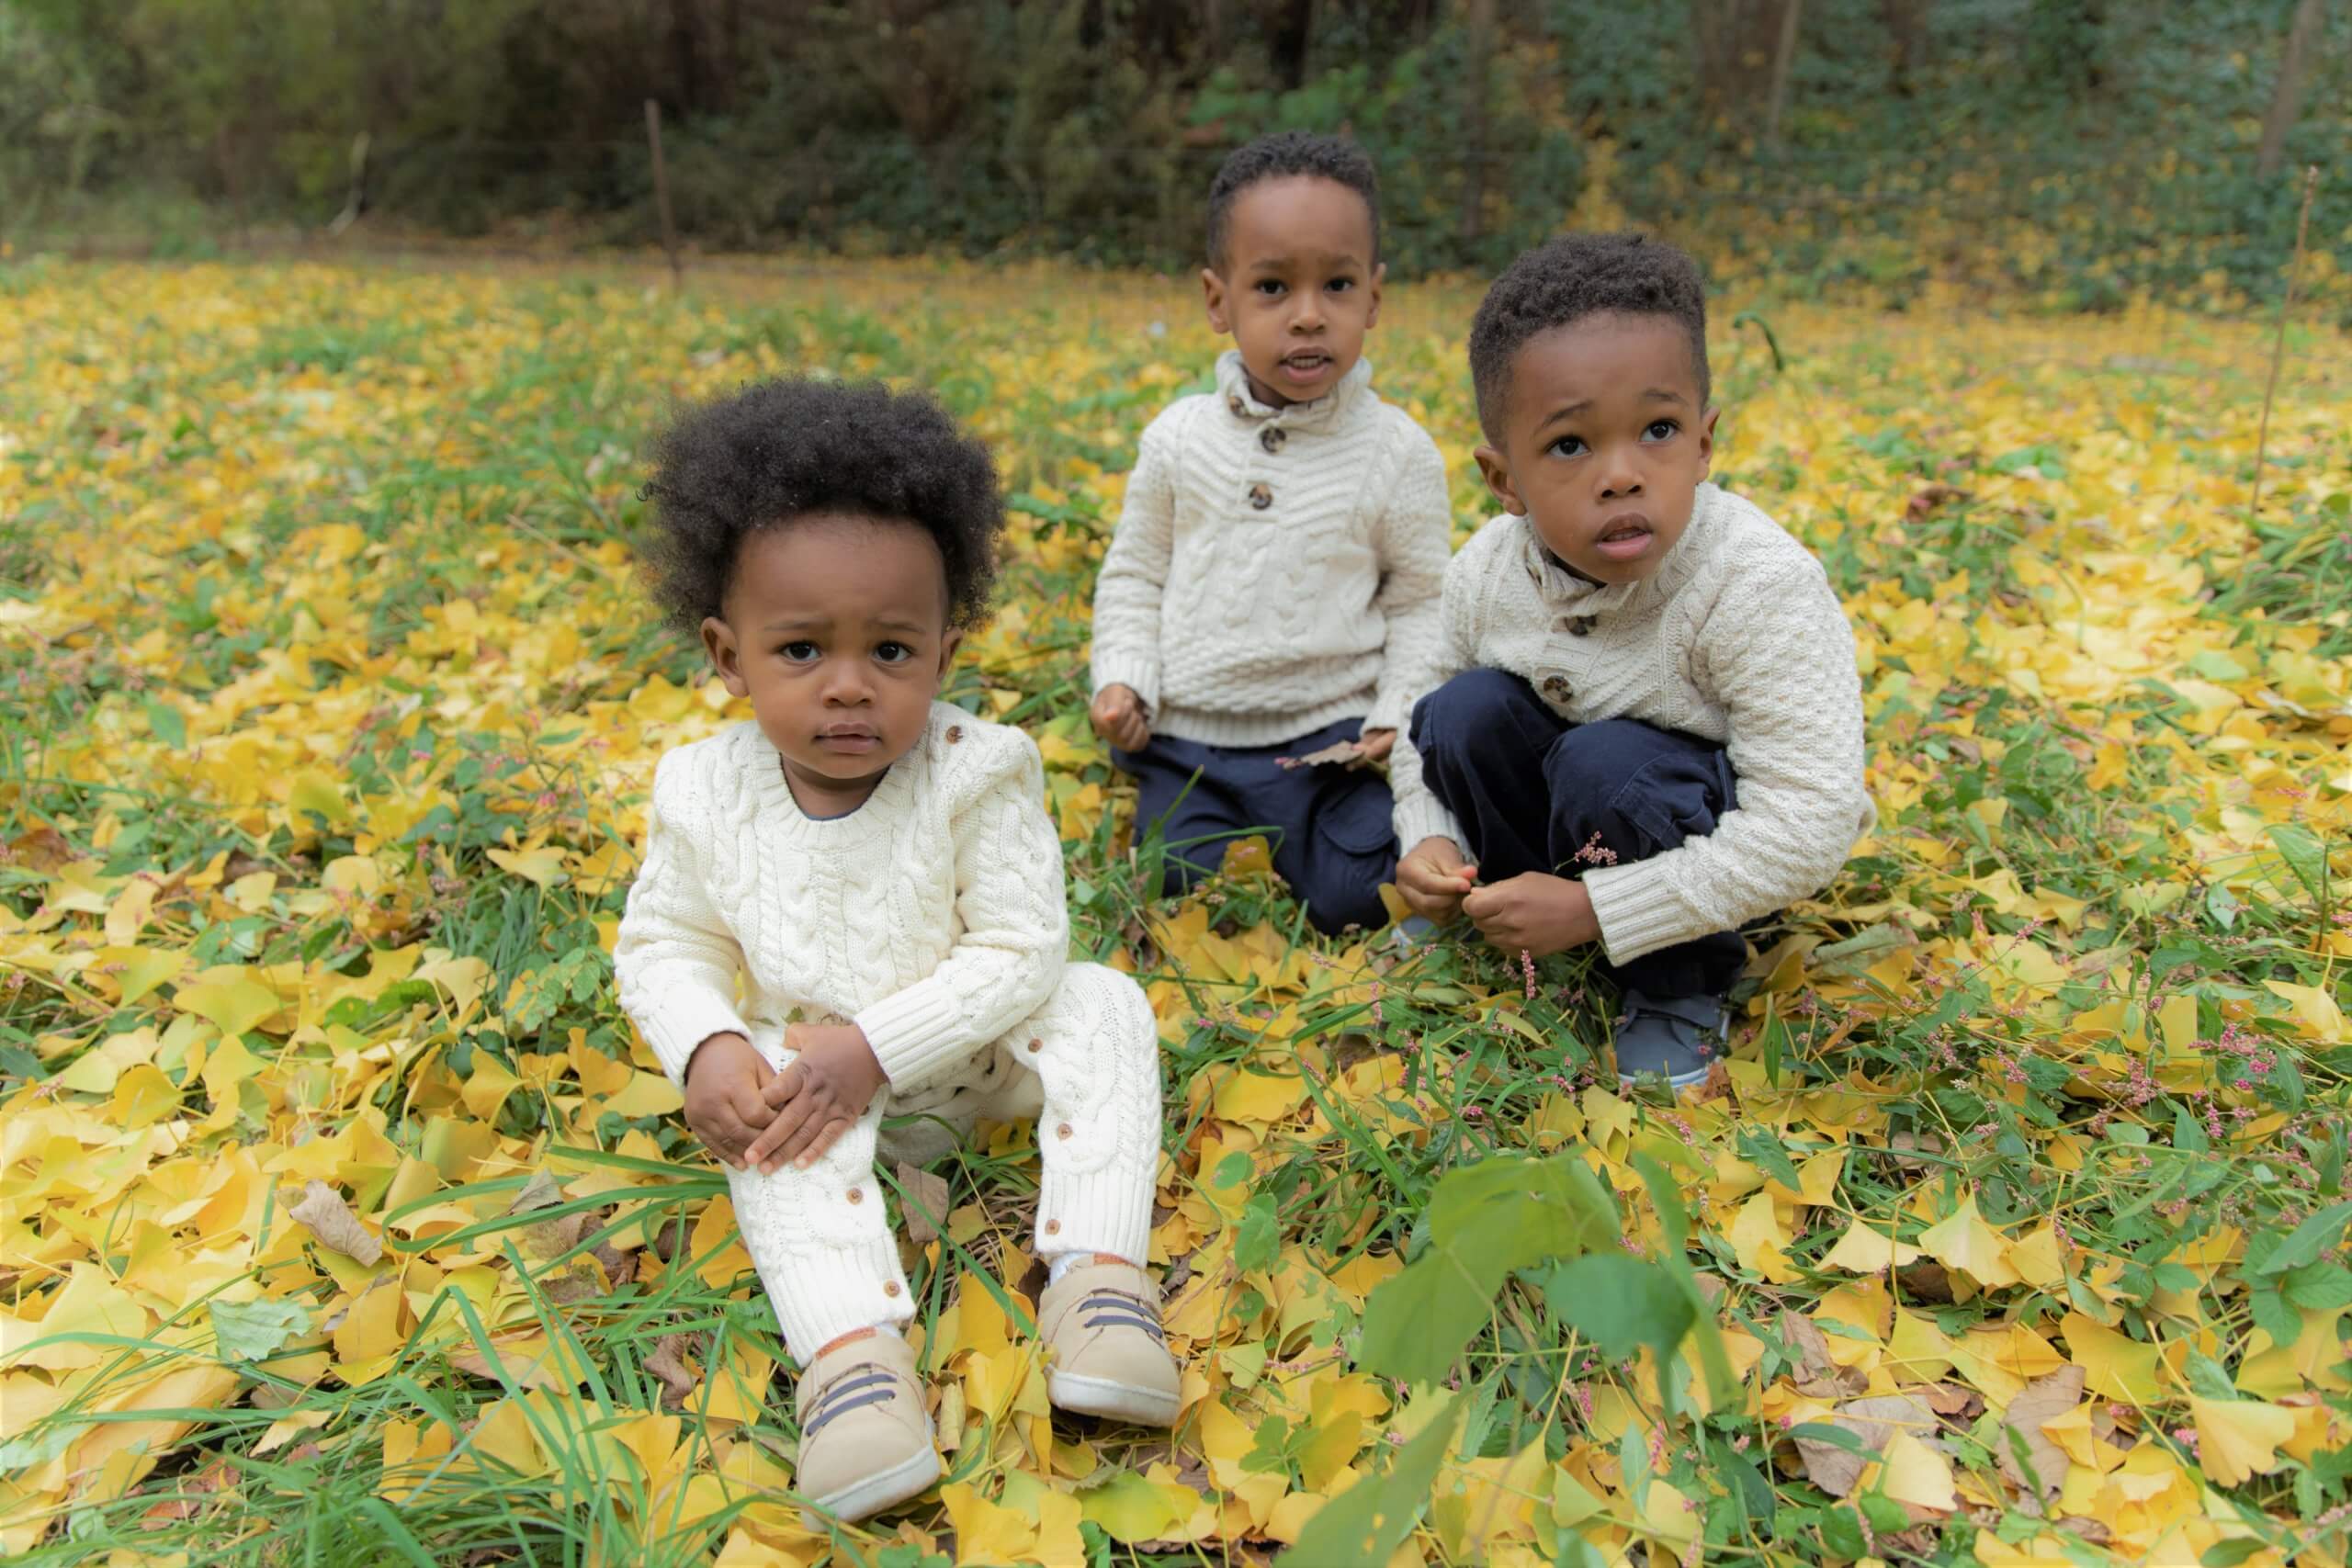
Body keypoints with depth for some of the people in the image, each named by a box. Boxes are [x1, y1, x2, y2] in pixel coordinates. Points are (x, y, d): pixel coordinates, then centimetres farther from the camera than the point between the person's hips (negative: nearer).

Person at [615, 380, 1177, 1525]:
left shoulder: (977, 774, -22)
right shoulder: (705, 796, -14)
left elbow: (1019, 951, -22)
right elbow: (663, 943, -2)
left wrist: (875, 1045, -31)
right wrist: (707, 1049, -23)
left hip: (979, 1049, 0)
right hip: (815, 1066, 1)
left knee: (1102, 1004, -24)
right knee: (765, 1107, -29)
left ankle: (1098, 1271, -25)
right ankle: (849, 1345, -32)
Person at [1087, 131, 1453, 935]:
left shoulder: (1399, 453, -4)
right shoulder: (1179, 438, 0)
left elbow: (1421, 603, 4)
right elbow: (1133, 575, 10)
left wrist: (1397, 715, -10)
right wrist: (1123, 680, -5)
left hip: (1330, 737, -1)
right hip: (1189, 734, 1)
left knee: (1354, 896, -17)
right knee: (1180, 890, -13)